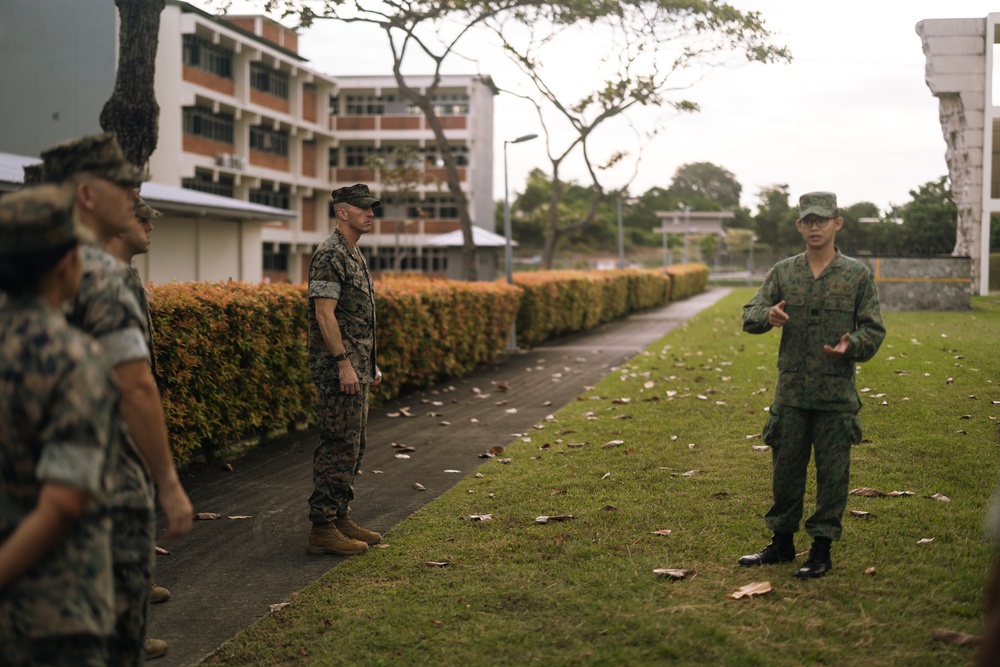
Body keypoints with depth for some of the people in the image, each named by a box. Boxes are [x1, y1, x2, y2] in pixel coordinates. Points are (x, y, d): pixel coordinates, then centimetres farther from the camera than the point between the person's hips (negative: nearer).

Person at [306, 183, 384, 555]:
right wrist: (344, 364, -23)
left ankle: (340, 519, 21)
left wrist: (370, 363, 21)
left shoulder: (354, 255, 18)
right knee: (339, 447, -9)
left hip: (356, 366, 10)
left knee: (353, 446, 13)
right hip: (338, 367, -10)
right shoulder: (330, 255, -14)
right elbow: (324, 314, -20)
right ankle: (322, 529, -4)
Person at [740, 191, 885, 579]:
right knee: (785, 469, 10)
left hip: (837, 394, -2)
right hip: (790, 391, 3)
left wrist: (852, 345, -21)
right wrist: (768, 316, -17)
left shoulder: (857, 275, 1)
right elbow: (749, 316, 6)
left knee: (832, 473, 3)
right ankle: (782, 542, 25)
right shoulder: (782, 272, 7)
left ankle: (821, 549, 14)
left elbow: (873, 329, 0)